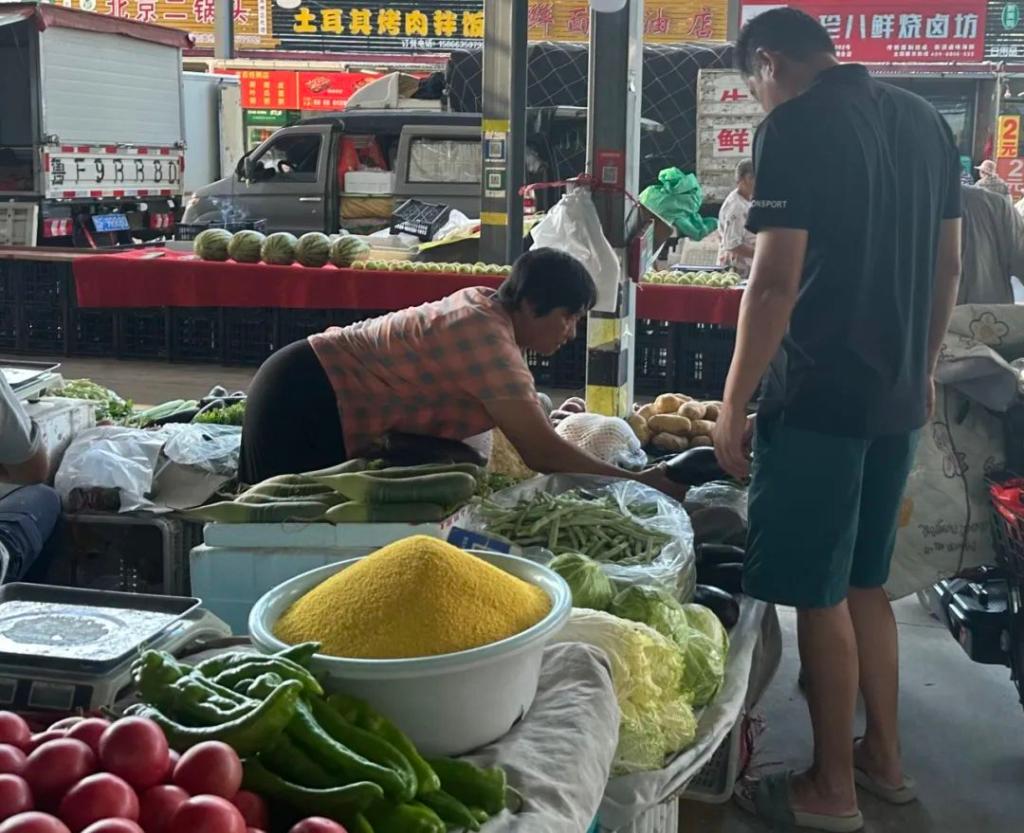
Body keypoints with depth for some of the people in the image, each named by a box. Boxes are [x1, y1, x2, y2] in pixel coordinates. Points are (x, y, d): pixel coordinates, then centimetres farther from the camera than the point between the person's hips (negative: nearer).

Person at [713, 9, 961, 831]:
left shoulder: (796, 126, -12)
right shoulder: (925, 119, 12)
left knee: (819, 594, 3)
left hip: (821, 395, -8)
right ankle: (884, 758, 29)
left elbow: (777, 281, -18)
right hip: (897, 394, 8)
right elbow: (948, 263, 15)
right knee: (864, 582, 19)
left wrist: (734, 406, -13)